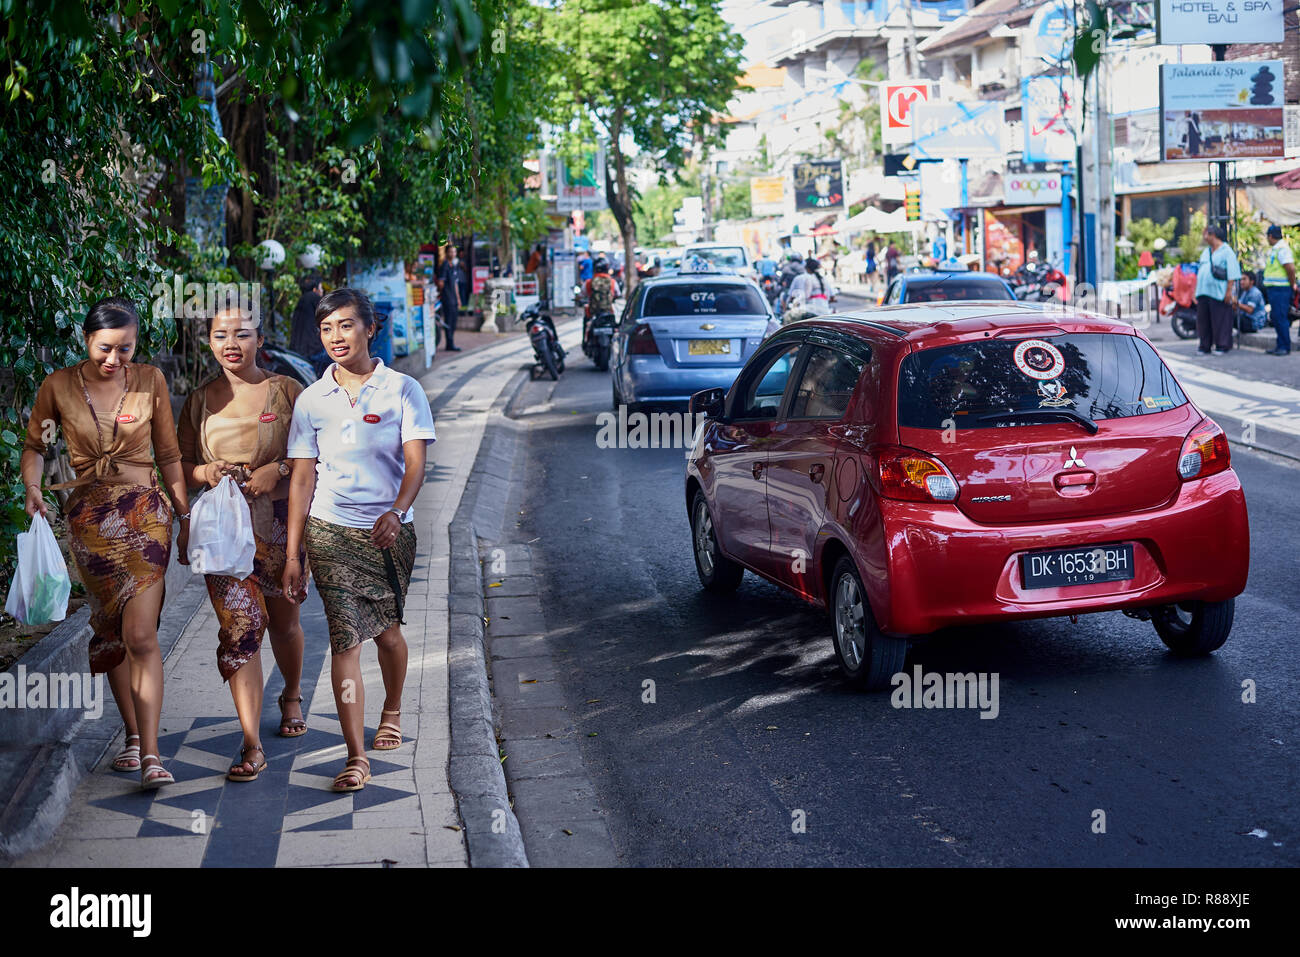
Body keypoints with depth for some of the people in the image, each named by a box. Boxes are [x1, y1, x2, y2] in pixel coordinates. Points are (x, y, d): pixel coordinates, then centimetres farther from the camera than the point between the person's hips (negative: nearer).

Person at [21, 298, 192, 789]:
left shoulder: (150, 381, 0)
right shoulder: (58, 386, -1)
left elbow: (168, 454, 7)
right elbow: (34, 445, 11)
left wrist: (185, 517, 8)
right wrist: (32, 488, -9)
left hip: (144, 513, -2)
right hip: (88, 517, 2)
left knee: (139, 634, -12)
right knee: (110, 631, 8)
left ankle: (150, 754, -14)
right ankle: (134, 735, 21)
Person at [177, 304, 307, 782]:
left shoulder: (286, 391, 1)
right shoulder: (199, 401, 7)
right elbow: (180, 464, 13)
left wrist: (279, 469, -15)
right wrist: (205, 472, -9)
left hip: (279, 523, 0)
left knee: (284, 622, 14)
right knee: (239, 628, -9)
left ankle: (292, 697, 45)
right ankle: (252, 747, -10)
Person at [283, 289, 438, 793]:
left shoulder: (403, 390, -1)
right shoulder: (312, 400, 5)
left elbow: (416, 463, -9)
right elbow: (302, 477, 5)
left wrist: (396, 510, -29)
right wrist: (292, 554, 1)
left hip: (389, 530, 0)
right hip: (329, 530, 0)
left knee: (386, 629, 13)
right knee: (345, 636, -9)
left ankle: (392, 712, 42)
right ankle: (355, 756, -9)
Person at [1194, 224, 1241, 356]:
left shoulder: (1226, 251, -4)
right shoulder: (1206, 252, 20)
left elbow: (1232, 274, -9)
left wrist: (1229, 291, -16)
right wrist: (1196, 291, 19)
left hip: (1219, 294, -7)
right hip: (1203, 293, 7)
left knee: (1221, 321, -4)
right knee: (1203, 321, 7)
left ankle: (1222, 346, 1)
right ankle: (1204, 347, 13)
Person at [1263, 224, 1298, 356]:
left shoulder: (1282, 248, -15)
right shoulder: (1273, 249, 17)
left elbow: (1290, 268, -23)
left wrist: (1292, 285, -14)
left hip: (1281, 289, -10)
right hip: (1273, 289, 10)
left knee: (1281, 318, -9)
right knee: (1275, 317, 13)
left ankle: (1285, 347, -6)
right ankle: (1280, 345, 19)